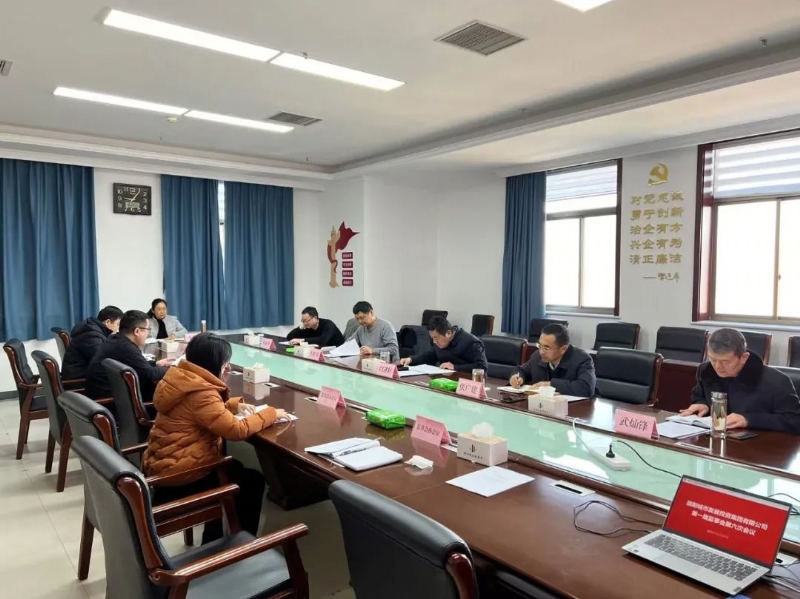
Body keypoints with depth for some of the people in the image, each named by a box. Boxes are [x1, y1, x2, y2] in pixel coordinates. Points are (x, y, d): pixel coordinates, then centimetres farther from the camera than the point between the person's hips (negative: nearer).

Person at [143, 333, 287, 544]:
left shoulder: (182, 378, 5)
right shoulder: (200, 392, -25)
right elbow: (237, 430, -27)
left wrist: (235, 405, 8)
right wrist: (271, 413, -14)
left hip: (163, 463, 10)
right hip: (177, 473, -10)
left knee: (233, 468, 24)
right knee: (253, 481, 4)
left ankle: (213, 542, 30)